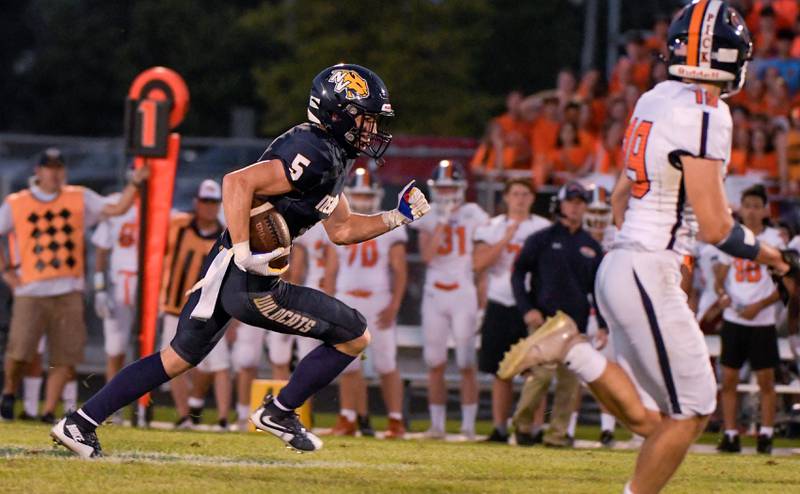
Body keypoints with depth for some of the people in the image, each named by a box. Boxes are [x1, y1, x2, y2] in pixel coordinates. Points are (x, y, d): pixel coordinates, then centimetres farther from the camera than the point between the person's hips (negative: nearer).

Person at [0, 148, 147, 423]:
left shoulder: (80, 199, 9)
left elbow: (117, 209, 3)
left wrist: (135, 183, -9)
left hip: (69, 293, 2)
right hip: (31, 293, -2)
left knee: (65, 358, -3)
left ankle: (48, 411, 7)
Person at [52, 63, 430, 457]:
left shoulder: (331, 158, 16)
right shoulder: (314, 157, -17)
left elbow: (341, 230, 24)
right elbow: (238, 183, -27)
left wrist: (397, 217, 15)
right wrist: (245, 254, -29)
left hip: (227, 273, 10)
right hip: (250, 282, -10)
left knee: (179, 358, 19)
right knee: (355, 336, 1)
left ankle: (79, 423, 18)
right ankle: (279, 412, 12)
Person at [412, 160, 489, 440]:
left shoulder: (473, 216, 1)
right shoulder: (427, 218, 5)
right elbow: (427, 255, -9)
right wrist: (442, 222, -11)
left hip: (464, 294, -2)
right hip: (434, 295, 2)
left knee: (466, 364, -4)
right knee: (435, 364, 4)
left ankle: (468, 425, 0)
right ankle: (437, 424, 10)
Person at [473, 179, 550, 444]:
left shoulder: (543, 229, 4)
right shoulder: (492, 227, 7)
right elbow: (479, 264, -5)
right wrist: (506, 239, -12)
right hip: (500, 305, 2)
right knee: (501, 372, 5)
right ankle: (500, 428, 12)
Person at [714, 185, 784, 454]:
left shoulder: (774, 239, -2)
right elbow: (720, 278, 12)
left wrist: (760, 305, -16)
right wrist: (723, 294, -10)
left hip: (762, 321, -3)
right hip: (733, 319, 3)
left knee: (766, 380, -1)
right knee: (728, 379, 1)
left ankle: (766, 435, 5)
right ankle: (730, 435, 5)